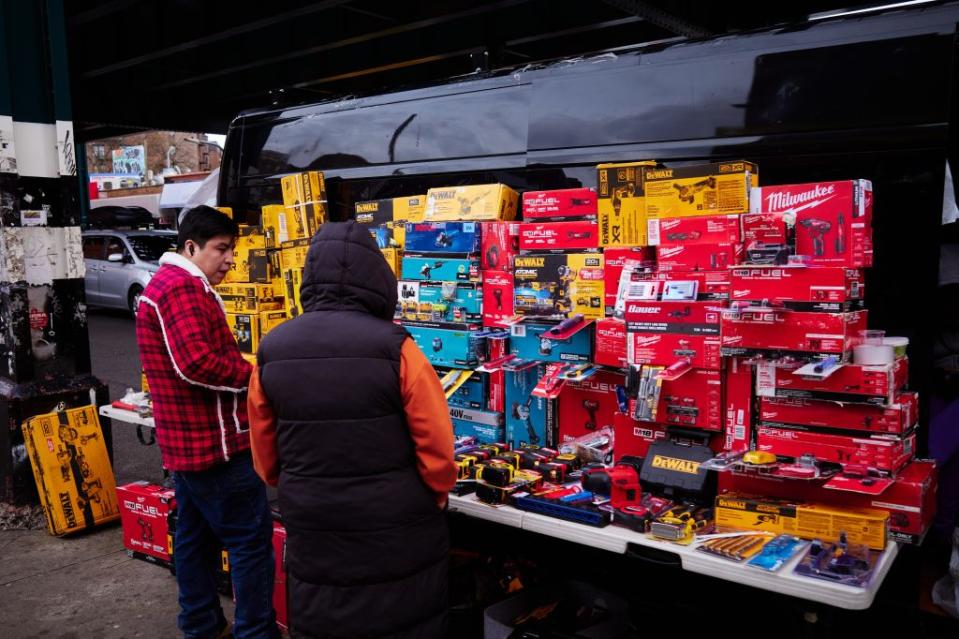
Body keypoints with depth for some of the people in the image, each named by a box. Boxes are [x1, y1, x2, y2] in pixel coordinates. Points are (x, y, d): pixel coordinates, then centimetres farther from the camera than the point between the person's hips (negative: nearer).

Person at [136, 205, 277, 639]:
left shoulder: (165, 284, 19)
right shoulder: (184, 287, -17)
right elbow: (197, 363, -28)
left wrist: (244, 371, 8)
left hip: (186, 441, 11)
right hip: (213, 441, -11)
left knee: (195, 535, 17)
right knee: (251, 540, -2)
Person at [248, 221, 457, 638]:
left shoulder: (270, 352, -4)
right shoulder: (395, 349, -18)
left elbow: (265, 459, 6)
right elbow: (437, 450, -13)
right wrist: (434, 501, 7)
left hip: (312, 535, 4)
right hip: (397, 538, -3)